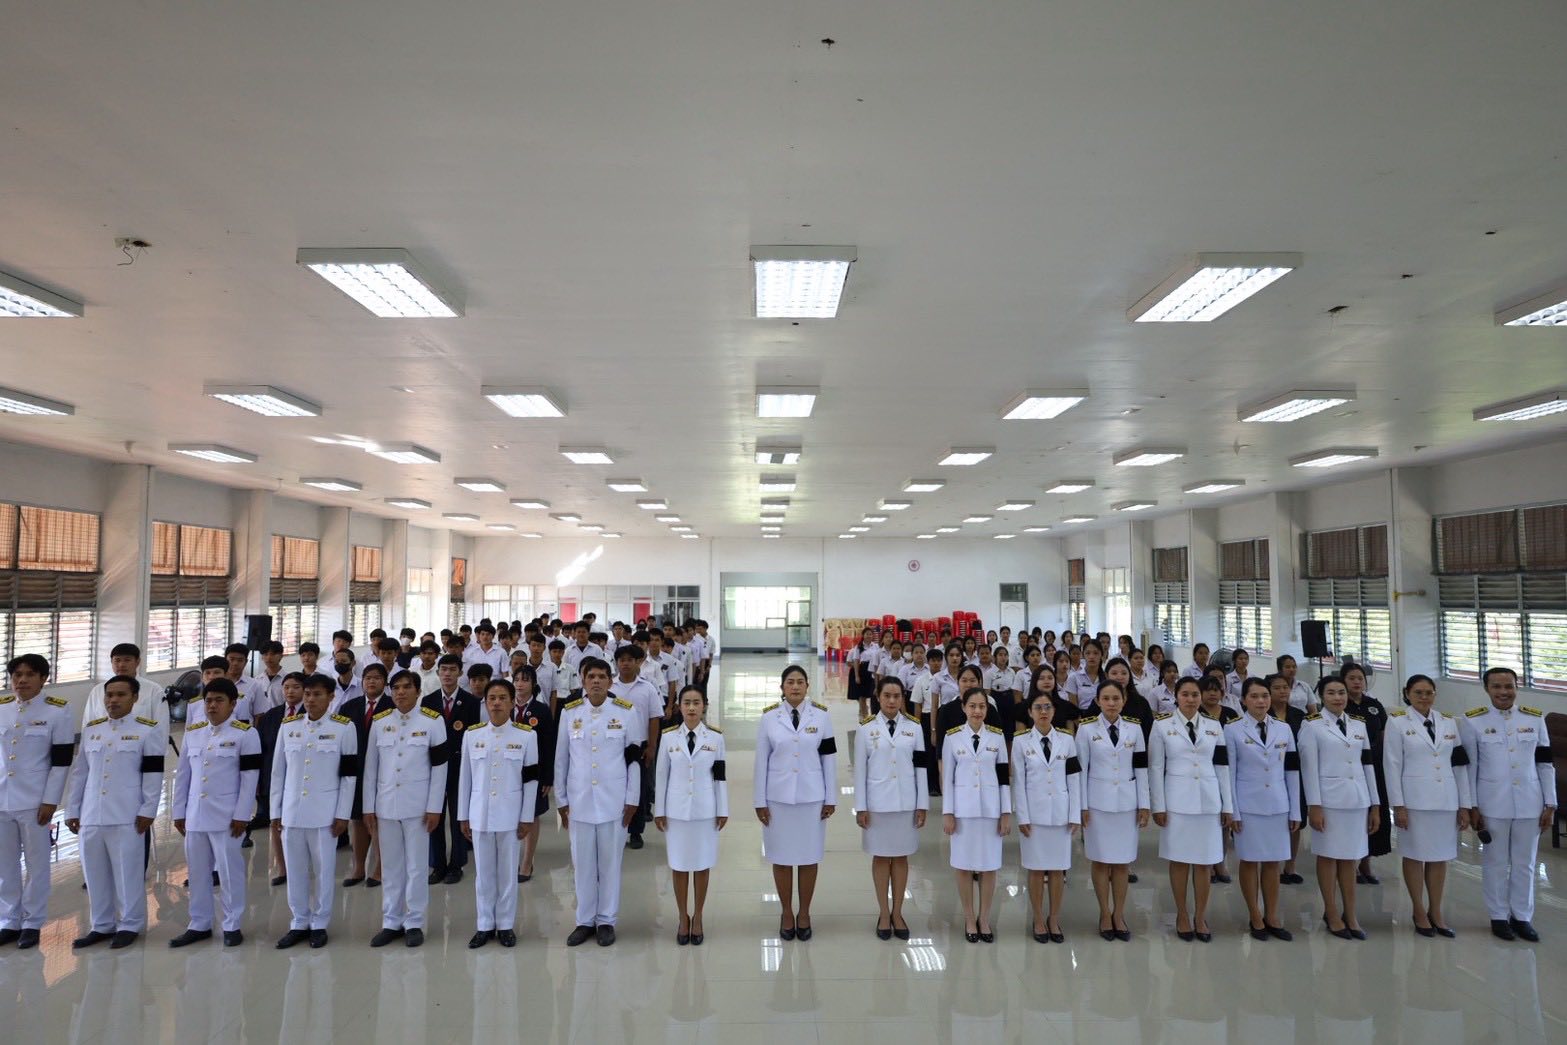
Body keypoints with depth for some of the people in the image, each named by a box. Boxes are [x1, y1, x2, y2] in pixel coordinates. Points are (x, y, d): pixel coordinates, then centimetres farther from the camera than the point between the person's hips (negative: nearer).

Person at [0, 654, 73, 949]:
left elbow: (62, 761, -7)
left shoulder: (58, 712, -6)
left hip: (34, 801, -4)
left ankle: (32, 923, 15)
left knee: (36, 863, 5)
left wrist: (50, 801, -11)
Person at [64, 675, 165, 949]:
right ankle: (101, 925, 24)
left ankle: (130, 925, 12)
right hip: (91, 814, 5)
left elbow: (154, 773, -5)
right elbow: (79, 772, 15)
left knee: (127, 872, 1)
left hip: (126, 816, -5)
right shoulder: (91, 729, 13)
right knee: (95, 873, 11)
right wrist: (72, 810, 11)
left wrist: (147, 811, -10)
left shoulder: (148, 730, -2)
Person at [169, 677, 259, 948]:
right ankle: (199, 925, 24)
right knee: (197, 872, 12)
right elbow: (183, 775, 13)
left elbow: (250, 778, -8)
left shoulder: (246, 734, -6)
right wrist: (179, 812, 9)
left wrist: (241, 815, -12)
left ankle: (232, 925, 12)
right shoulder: (192, 733, 10)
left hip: (226, 816, -5)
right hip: (195, 815, 5)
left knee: (230, 871, 2)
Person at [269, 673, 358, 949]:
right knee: (295, 870, 10)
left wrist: (343, 815, -7)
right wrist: (275, 811, 6)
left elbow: (349, 775, -4)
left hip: (325, 812, -3)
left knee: (322, 870, 5)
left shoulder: (344, 728, -4)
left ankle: (319, 924, 18)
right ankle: (298, 923, 24)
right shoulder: (288, 726, 5)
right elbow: (278, 772, 9)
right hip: (292, 811, 3)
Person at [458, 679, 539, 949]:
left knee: (508, 872, 7)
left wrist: (526, 818, -4)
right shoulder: (471, 735, 1)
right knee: (483, 872, 10)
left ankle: (506, 925, 20)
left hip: (509, 814, -2)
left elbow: (531, 779, -2)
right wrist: (463, 816, 5)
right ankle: (485, 925, 22)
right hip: (480, 814, 2)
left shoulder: (527, 735, -4)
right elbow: (465, 777, 5)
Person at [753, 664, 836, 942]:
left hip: (812, 797, 0)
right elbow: (761, 761, -1)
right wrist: (760, 801, -1)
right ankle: (787, 913, 23)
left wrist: (831, 798, 0)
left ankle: (804, 913, 24)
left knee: (809, 857, 8)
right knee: (781, 858, 7)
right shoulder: (769, 717, -3)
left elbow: (829, 759, 1)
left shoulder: (821, 716, -2)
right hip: (778, 798, 0)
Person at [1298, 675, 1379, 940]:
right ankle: (1332, 915, 11)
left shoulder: (1359, 725, 11)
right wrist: (1314, 806, -12)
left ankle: (1350, 915, 15)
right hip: (1329, 800, -4)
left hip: (1357, 800, 4)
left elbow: (1368, 766, 12)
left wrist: (1375, 804, 9)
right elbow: (1309, 768, -7)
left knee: (1350, 858, 8)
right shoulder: (1313, 726, -3)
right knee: (1328, 856, 2)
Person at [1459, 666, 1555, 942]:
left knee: (1525, 863, 11)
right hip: (1492, 804, -2)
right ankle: (1499, 916, 20)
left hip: (1529, 803, 2)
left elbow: (1545, 764, 7)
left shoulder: (1535, 718, 3)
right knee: (1496, 863, 7)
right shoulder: (1473, 720, -5)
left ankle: (1522, 916, 24)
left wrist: (1550, 804, 4)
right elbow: (1468, 766, -3)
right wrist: (1471, 807, -5)